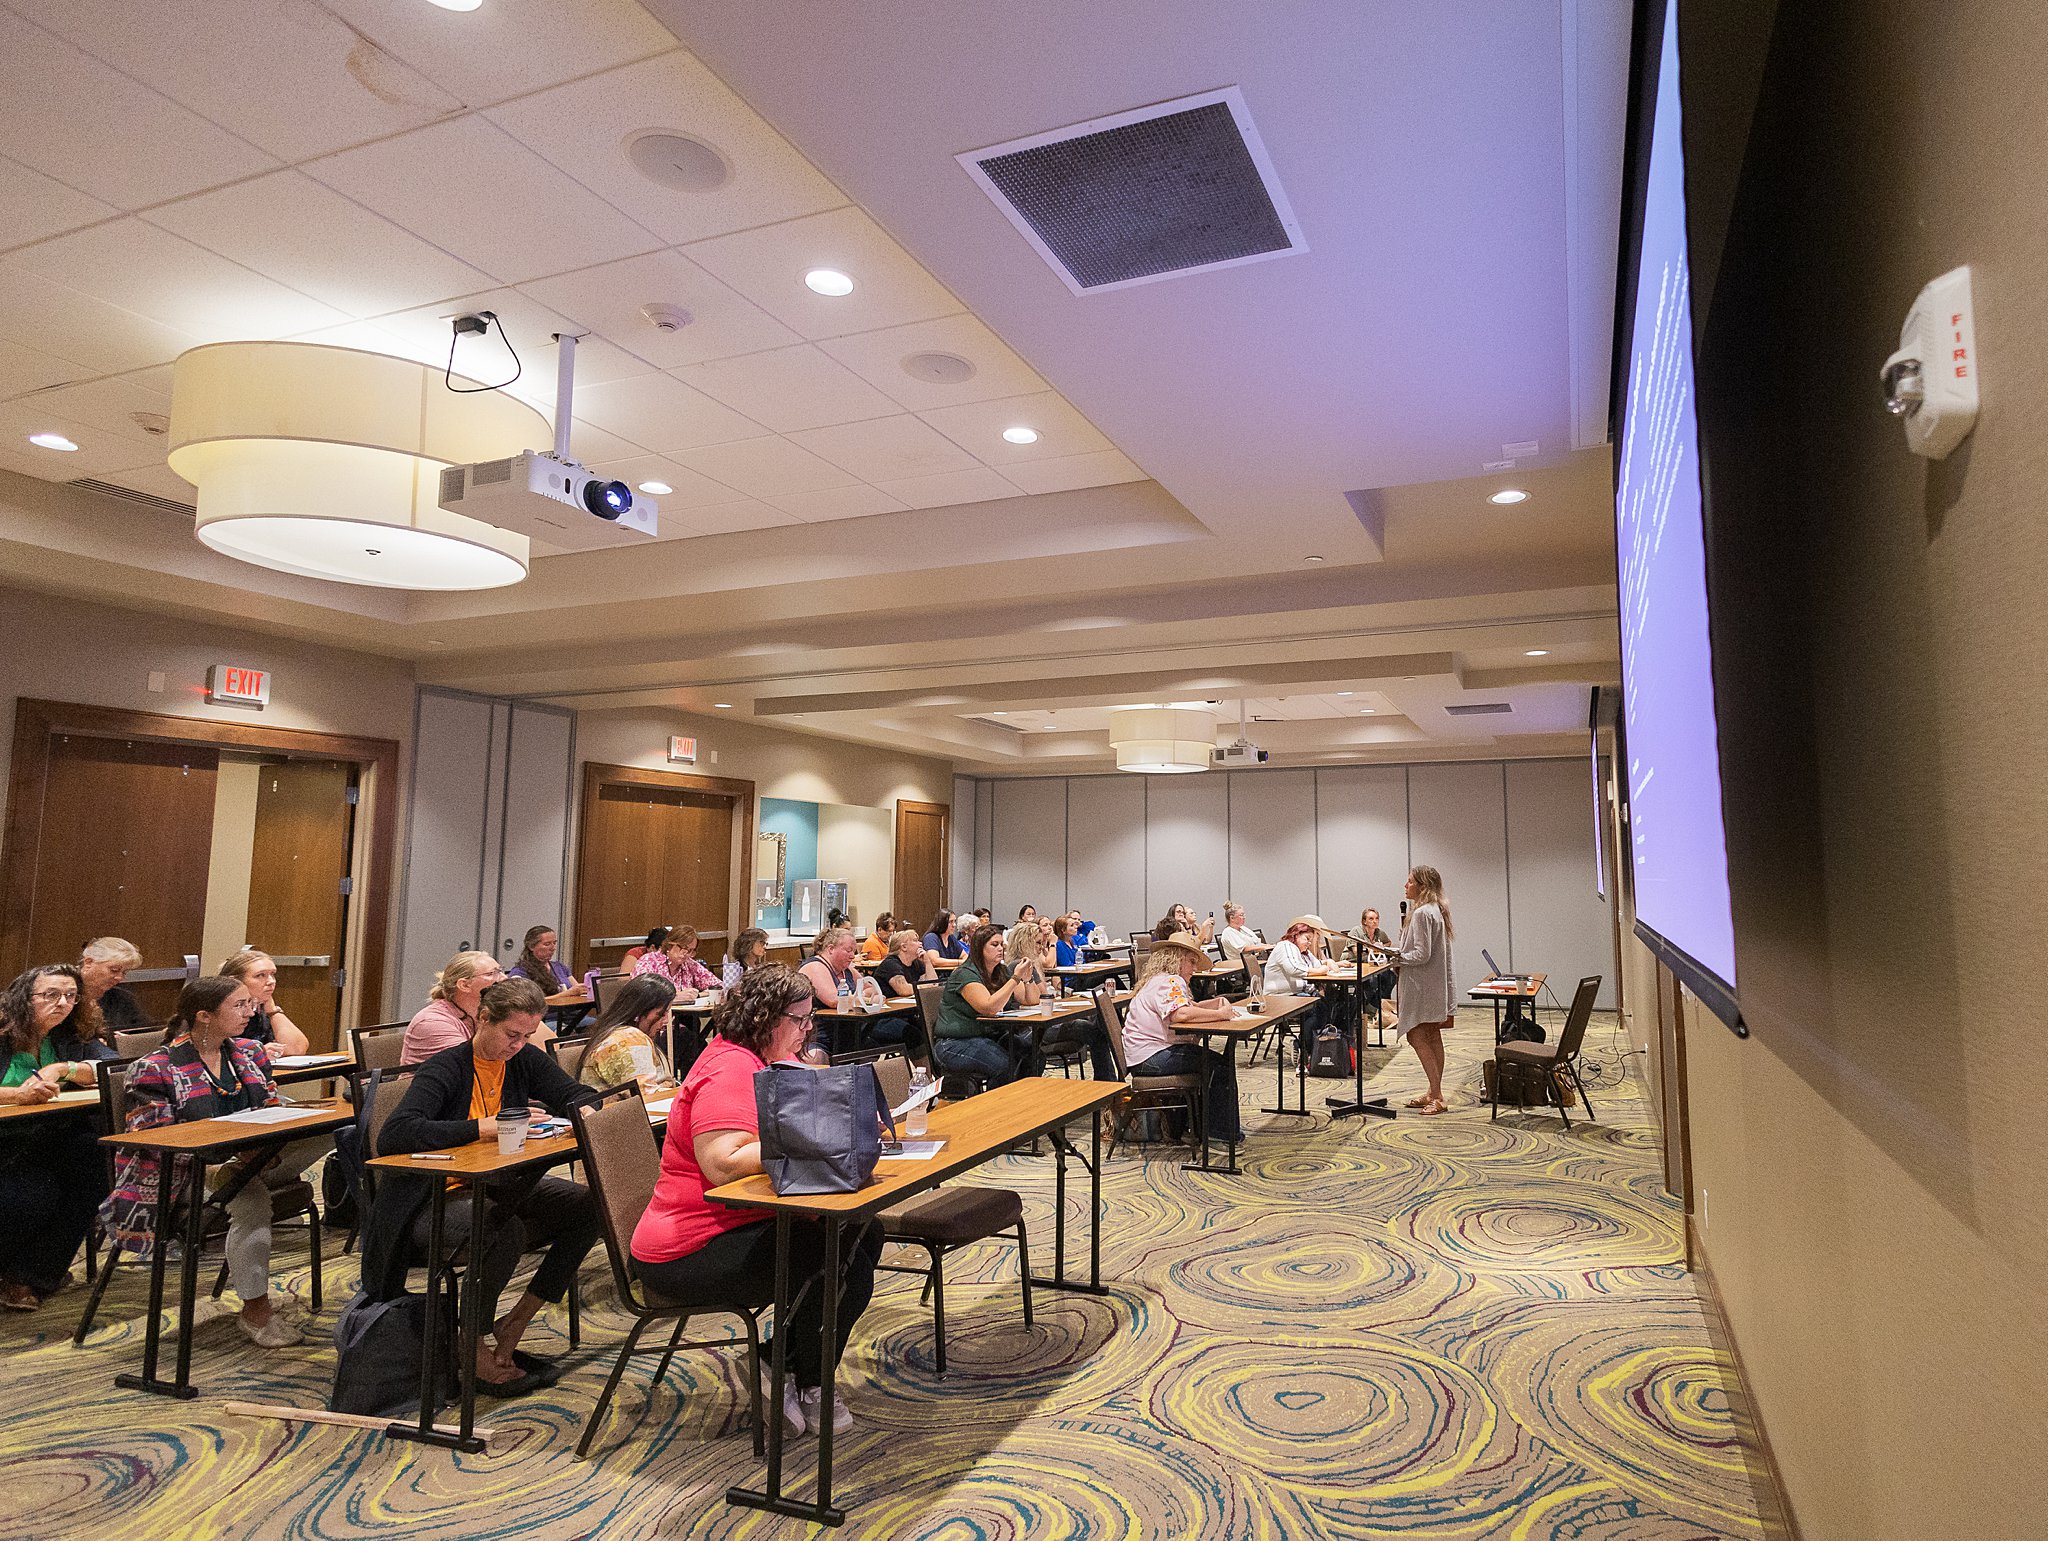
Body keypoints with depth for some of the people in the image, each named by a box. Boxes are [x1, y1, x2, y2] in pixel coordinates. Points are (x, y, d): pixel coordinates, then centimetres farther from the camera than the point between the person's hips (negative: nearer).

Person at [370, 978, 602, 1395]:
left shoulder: (525, 1060, 1)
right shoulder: (445, 1069, -17)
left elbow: (576, 1095, 7)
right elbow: (393, 1136, -31)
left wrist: (586, 1112, -19)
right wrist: (485, 1127, -33)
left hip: (496, 1191, 7)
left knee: (589, 1204, -14)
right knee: (505, 1231, -36)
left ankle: (513, 1325, -3)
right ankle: (471, 1344, -9)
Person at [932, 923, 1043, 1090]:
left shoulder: (1002, 972, 10)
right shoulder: (965, 974, -14)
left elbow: (1032, 1001, 12)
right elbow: (990, 1008, -27)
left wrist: (1028, 978, -7)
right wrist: (1016, 978, -23)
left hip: (992, 1037, 8)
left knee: (1036, 1054, -14)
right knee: (1005, 1066, -30)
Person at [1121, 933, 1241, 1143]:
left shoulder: (1164, 980, 21)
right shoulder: (1169, 982, -15)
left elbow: (1190, 1007, 19)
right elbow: (1181, 1013, -32)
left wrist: (1216, 1003, 2)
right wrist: (1220, 1014, -24)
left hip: (1152, 1052, 12)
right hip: (1149, 1058, -12)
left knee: (1220, 1062, 17)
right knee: (1222, 1065, -13)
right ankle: (1221, 1133, -6)